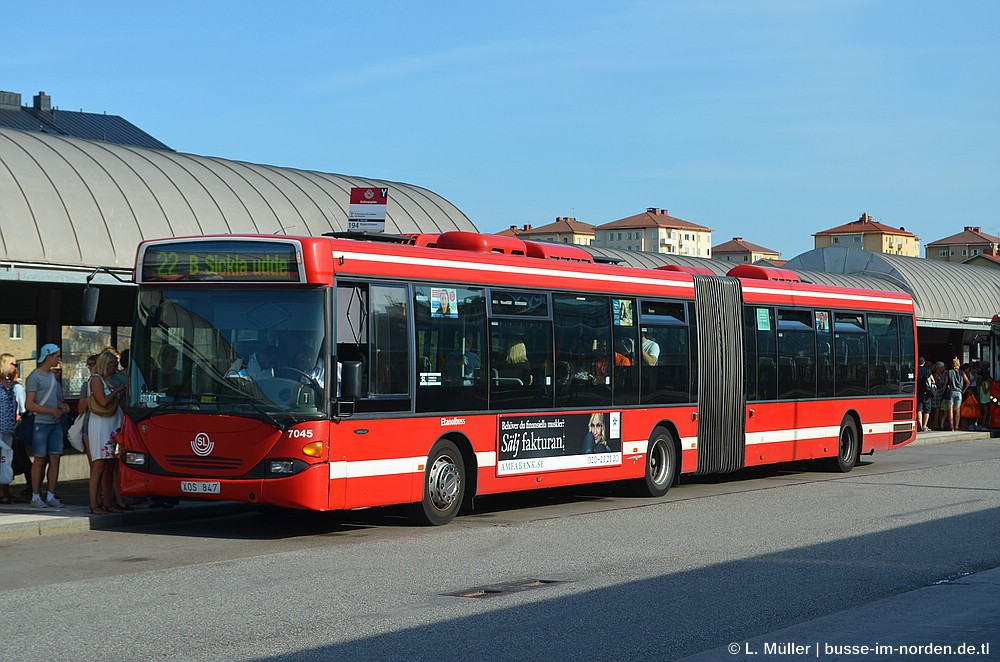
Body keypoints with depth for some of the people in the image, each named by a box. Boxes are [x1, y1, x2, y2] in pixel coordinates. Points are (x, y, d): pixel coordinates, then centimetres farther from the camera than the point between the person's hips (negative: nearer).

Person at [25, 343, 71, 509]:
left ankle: (51, 496, 7)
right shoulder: (34, 377, -8)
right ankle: (35, 497, 3)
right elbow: (29, 405, -14)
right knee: (39, 460, -3)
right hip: (40, 424, -7)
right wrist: (52, 411, -18)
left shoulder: (53, 376, 17)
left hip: (55, 423, 7)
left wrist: (63, 407, 4)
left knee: (55, 459, 3)